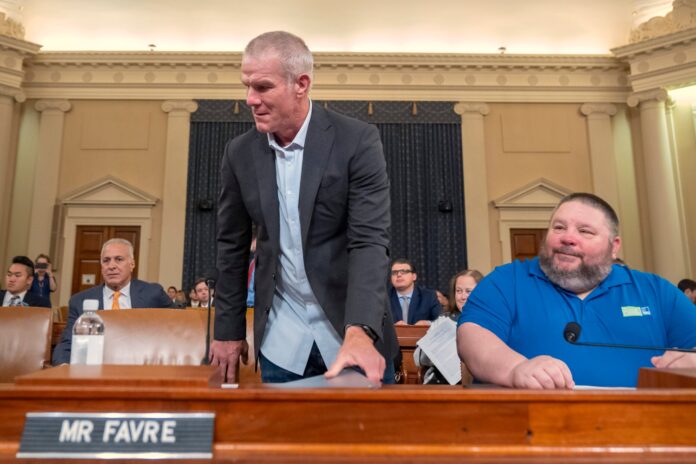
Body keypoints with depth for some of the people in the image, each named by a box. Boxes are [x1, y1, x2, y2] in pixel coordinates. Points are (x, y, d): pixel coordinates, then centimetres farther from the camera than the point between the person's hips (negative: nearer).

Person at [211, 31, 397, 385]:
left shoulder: (357, 140, -11)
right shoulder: (240, 153, 0)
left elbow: (369, 241, -18)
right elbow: (232, 247, 7)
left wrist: (360, 331, -30)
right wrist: (228, 330, 8)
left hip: (354, 331, -2)